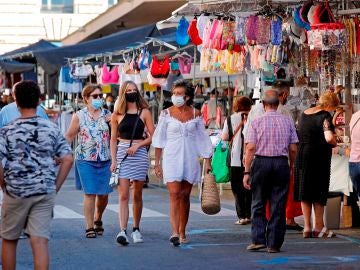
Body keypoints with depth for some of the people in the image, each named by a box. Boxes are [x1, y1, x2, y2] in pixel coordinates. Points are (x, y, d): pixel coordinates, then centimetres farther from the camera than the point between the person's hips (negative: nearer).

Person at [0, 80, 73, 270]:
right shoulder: (51, 129, 2)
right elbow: (68, 159, -1)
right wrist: (56, 186, 5)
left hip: (15, 192, -1)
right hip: (45, 192, 1)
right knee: (40, 241, -1)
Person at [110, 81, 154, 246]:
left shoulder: (144, 112, 6)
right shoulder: (117, 114, 9)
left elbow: (153, 137, 4)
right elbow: (113, 139, 10)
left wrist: (137, 145, -9)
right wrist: (113, 160, 1)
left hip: (139, 154, 0)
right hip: (121, 154, 0)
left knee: (137, 195, 6)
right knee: (123, 195, -9)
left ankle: (136, 229, 20)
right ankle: (123, 231, -16)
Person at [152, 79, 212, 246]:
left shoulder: (195, 114, 5)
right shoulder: (167, 114, 0)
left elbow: (202, 139, 9)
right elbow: (159, 140, 3)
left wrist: (207, 161, 6)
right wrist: (157, 163, 0)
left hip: (190, 159, 2)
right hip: (172, 158, -2)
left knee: (185, 196, 6)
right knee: (175, 195, -13)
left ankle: (182, 232, 15)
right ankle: (174, 232, -21)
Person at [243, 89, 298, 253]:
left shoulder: (257, 122, -2)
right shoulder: (287, 122, 4)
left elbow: (250, 148, -8)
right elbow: (293, 149, 3)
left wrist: (246, 172, -5)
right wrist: (291, 167, 17)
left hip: (261, 163, -1)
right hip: (282, 163, 1)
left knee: (258, 204, 10)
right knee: (278, 206, 5)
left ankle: (258, 239, 1)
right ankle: (274, 244, 6)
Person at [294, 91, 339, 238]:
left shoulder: (304, 113, 10)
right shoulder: (325, 115, -13)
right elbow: (329, 138, -26)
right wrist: (334, 143, -4)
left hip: (302, 155, 6)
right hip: (318, 155, -6)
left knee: (305, 192, 10)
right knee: (319, 193, 4)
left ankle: (307, 227, 9)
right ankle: (318, 228, 9)